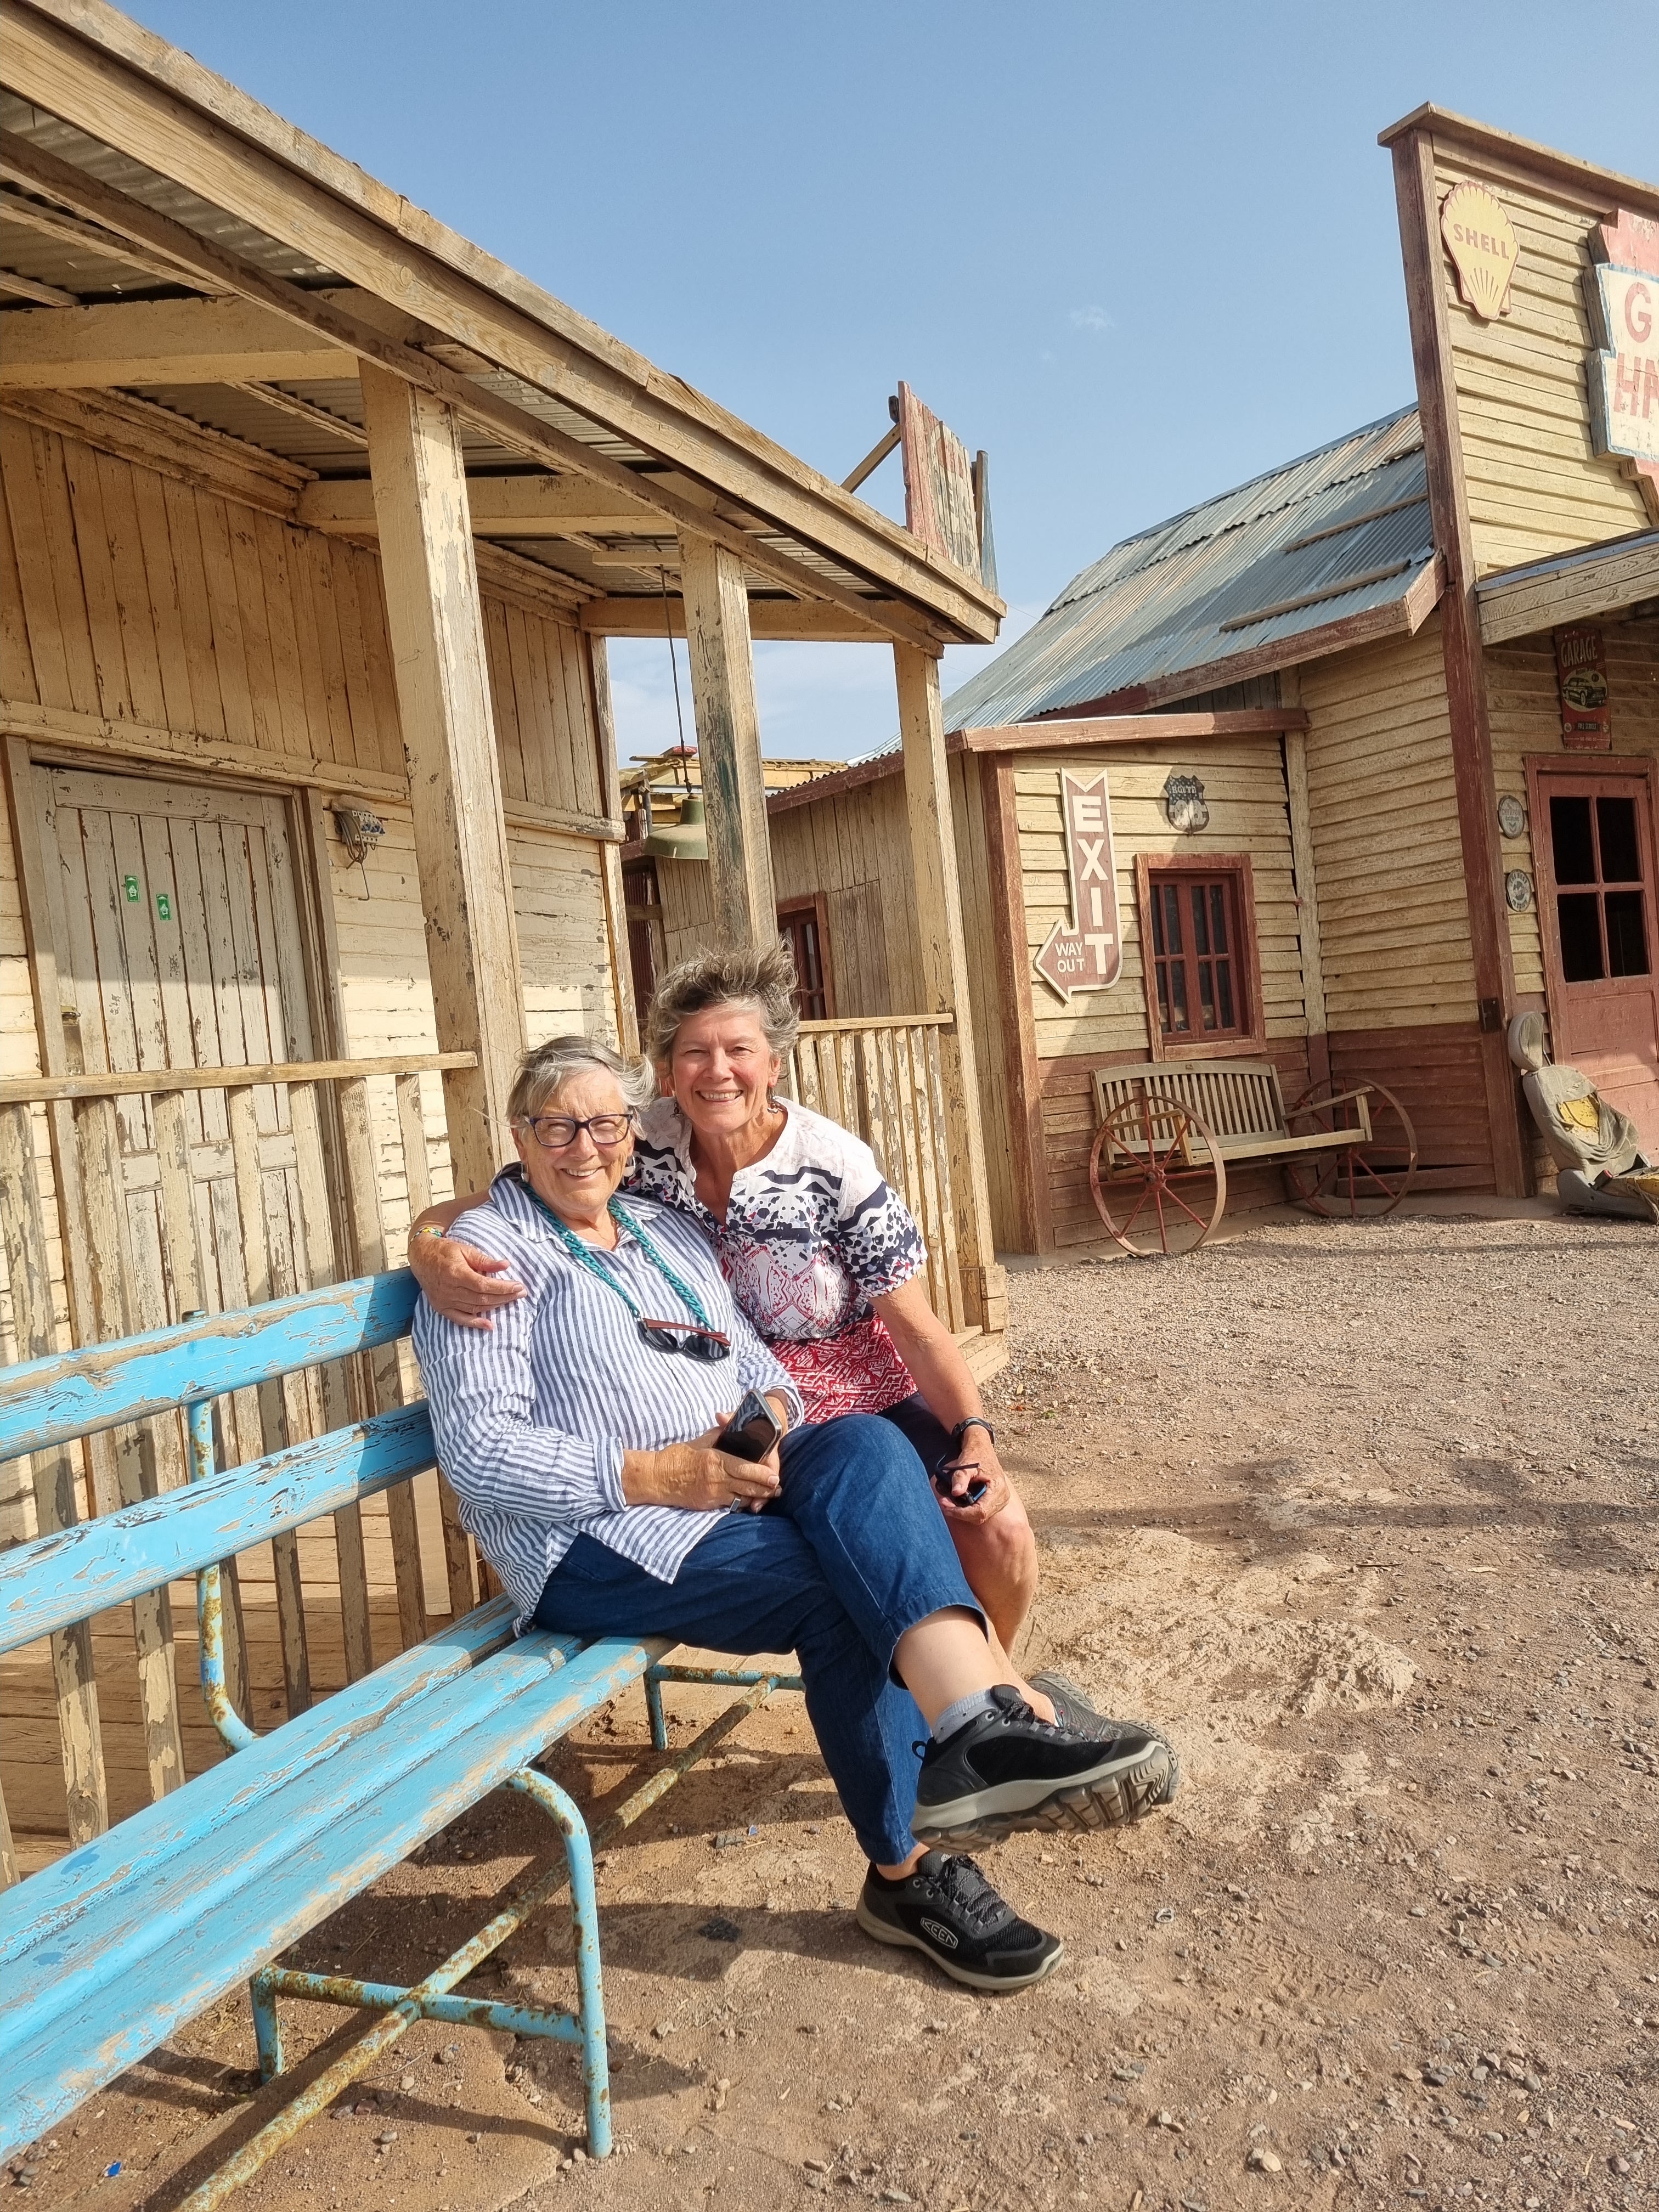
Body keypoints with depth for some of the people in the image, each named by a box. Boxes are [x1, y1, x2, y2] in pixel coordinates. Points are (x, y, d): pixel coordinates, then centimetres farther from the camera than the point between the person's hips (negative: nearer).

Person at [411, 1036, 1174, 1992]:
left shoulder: (667, 1228, 21)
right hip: (598, 1539, -5)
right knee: (839, 1588, -26)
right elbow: (476, 1448, -11)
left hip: (730, 1484, 6)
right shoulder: (492, 1251, -1)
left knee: (864, 1445, -26)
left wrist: (769, 1423, -7)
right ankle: (908, 1870, -13)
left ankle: (980, 1730, -38)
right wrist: (652, 1476, -19)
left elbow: (757, 1361, 18)